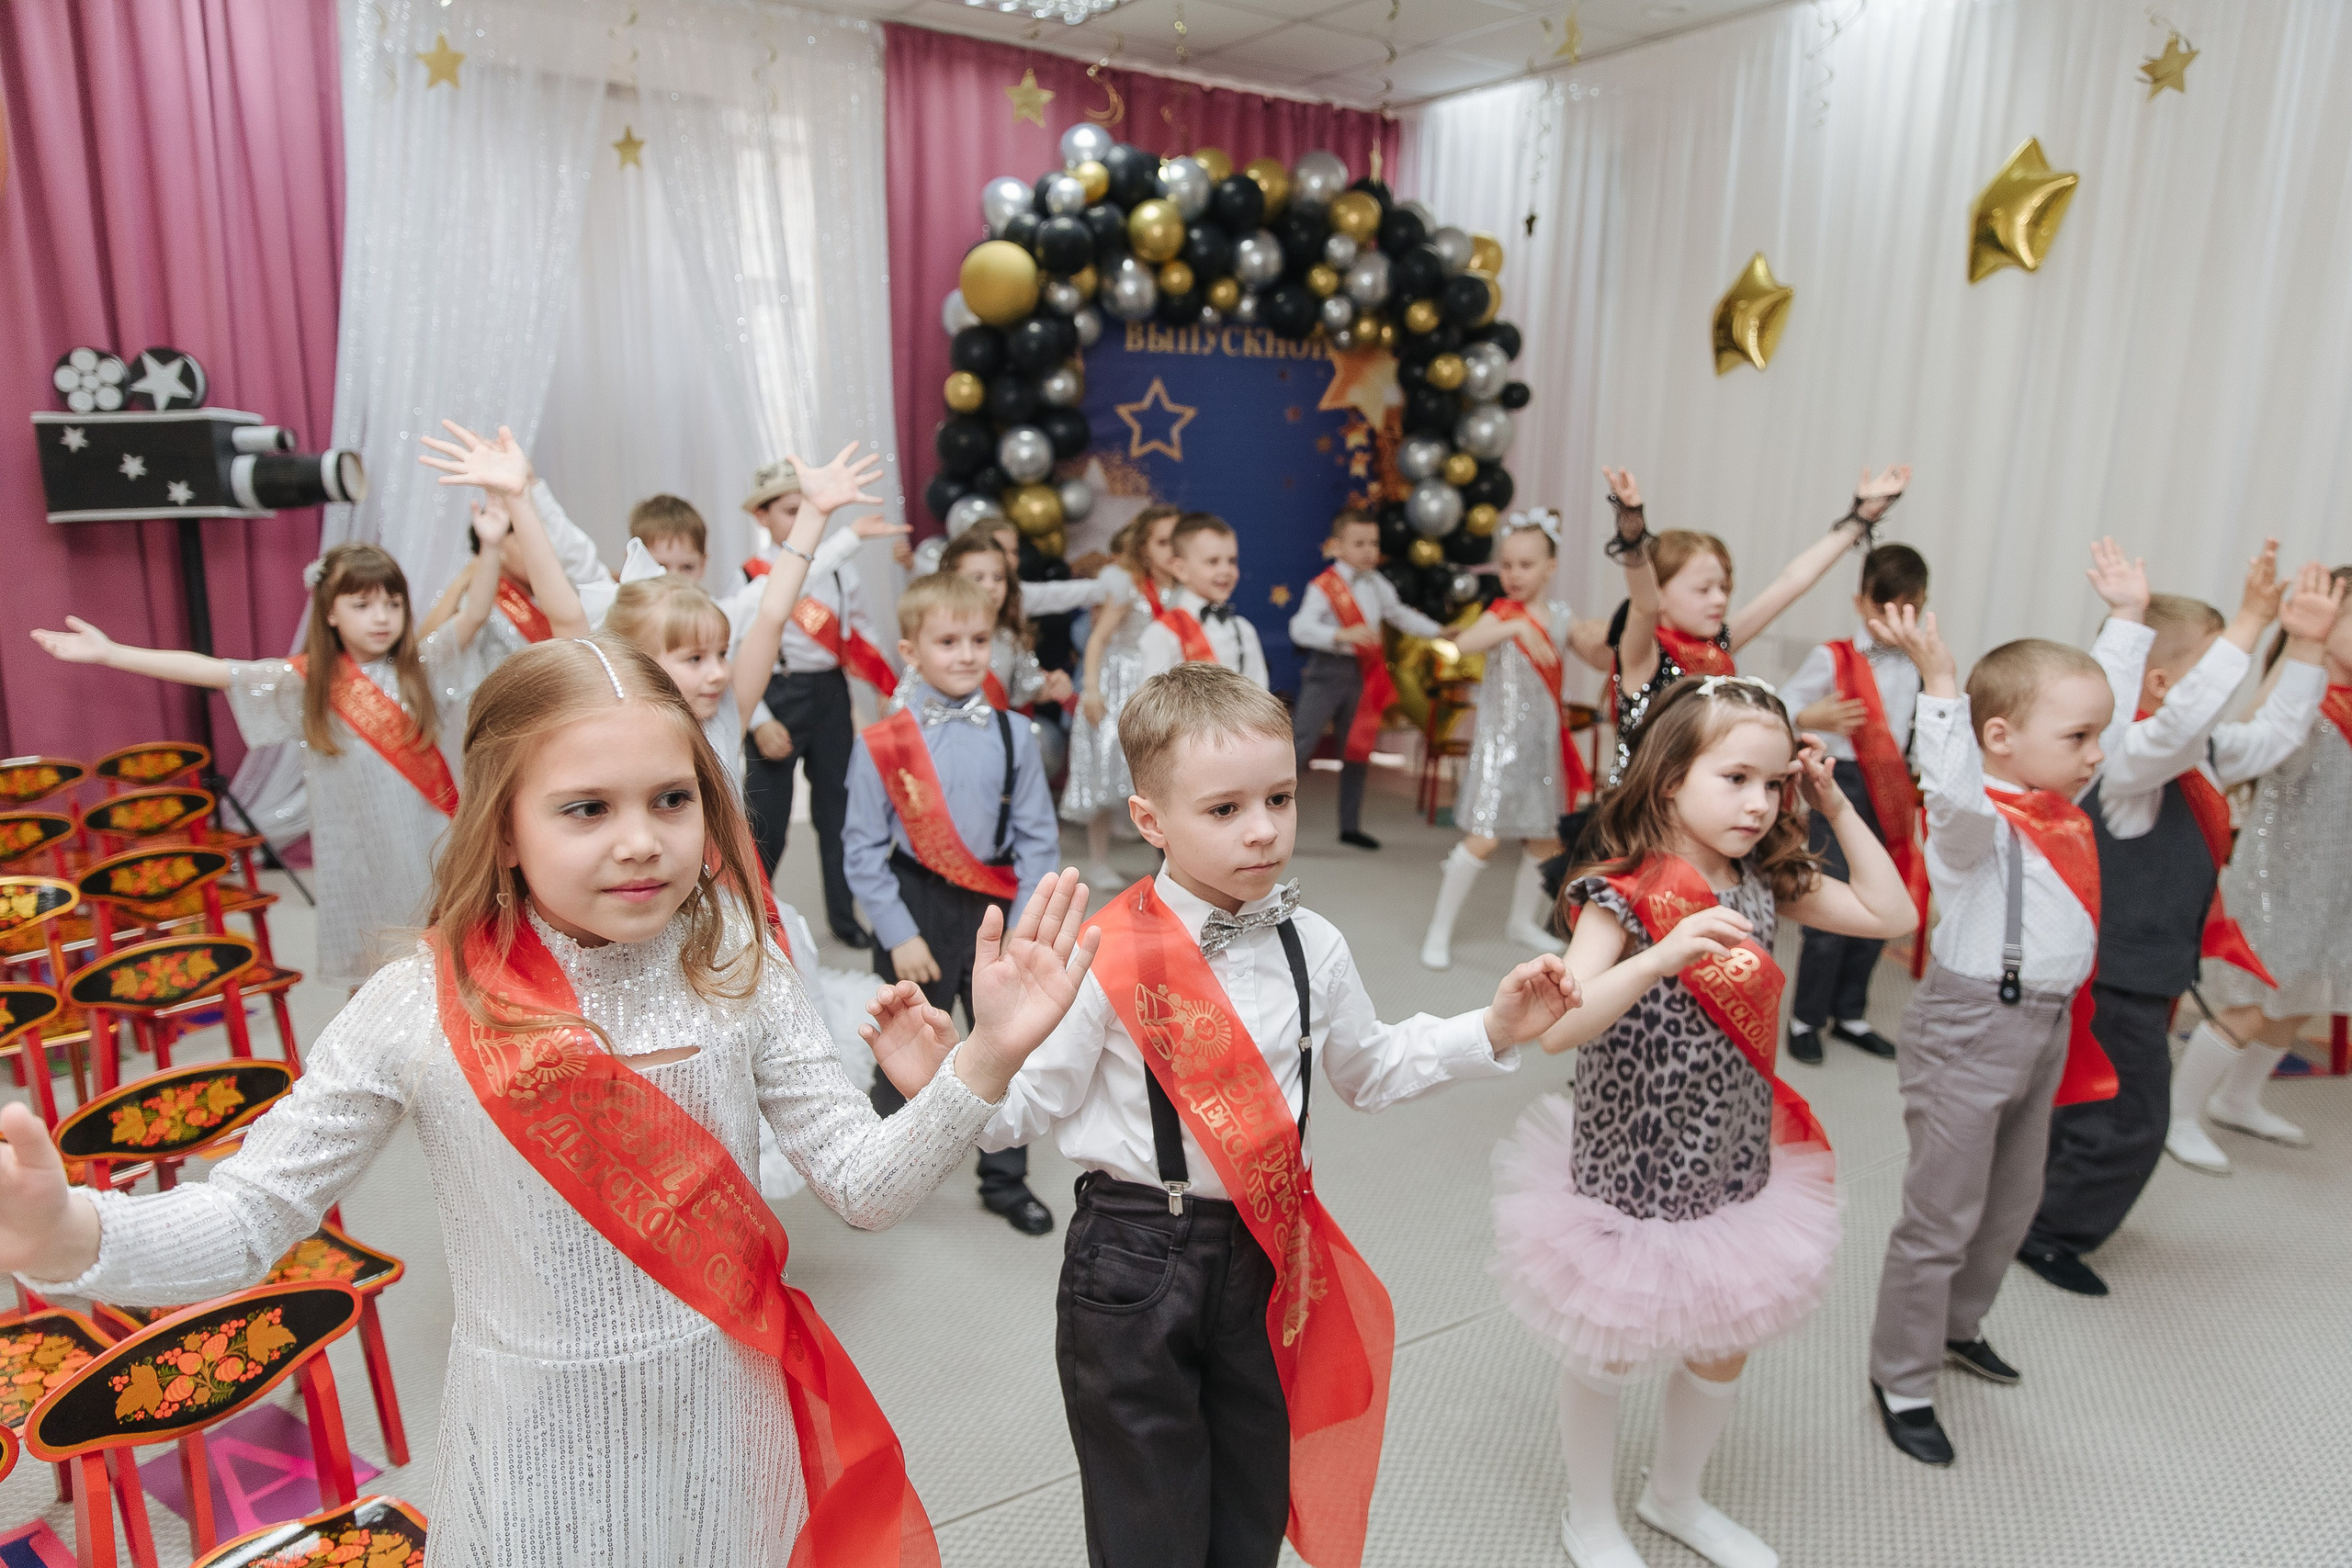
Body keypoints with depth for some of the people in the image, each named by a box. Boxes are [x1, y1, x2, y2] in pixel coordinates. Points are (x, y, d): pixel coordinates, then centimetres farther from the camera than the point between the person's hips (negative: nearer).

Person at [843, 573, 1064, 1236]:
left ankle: (1005, 1181, 35)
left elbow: (1038, 837, -2)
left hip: (997, 913, 3)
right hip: (917, 914, -2)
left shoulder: (1011, 734, -5)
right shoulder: (881, 742, -11)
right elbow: (863, 847, -8)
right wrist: (899, 934, -11)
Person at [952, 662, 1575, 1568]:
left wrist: (1491, 1032, 6)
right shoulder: (1108, 959, -18)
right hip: (1133, 1264, -4)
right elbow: (1031, 1103, -14)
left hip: (1270, 1255, 5)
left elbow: (1367, 1069, 13)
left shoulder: (1312, 949, -2)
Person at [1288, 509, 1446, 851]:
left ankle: (1350, 825, 25)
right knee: (1302, 743, -10)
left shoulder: (1377, 585, 8)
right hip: (1327, 671, -7)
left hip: (1362, 674, 7)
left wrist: (1438, 631, 19)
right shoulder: (1324, 587, -13)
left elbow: (1400, 615, 24)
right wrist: (1343, 635, -38)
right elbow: (1301, 628, -26)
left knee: (1357, 749, 13)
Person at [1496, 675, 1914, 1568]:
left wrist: (1836, 807, -3)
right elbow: (1559, 1026, -34)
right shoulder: (1624, 893, -24)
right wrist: (1665, 954, -47)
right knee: (1608, 1353, 16)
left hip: (1735, 1168, 6)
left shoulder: (1762, 883, -4)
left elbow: (1890, 915, 5)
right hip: (1633, 1175, -6)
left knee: (1724, 1350, 23)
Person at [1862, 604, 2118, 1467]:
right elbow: (1951, 788, -45)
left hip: (2047, 1028, 9)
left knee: (2014, 1200, 24)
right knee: (1943, 1216, 1)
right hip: (1971, 1030, -9)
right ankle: (1900, 1380, 17)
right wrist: (1938, 677, -51)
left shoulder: (2064, 804, 6)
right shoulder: (1976, 819, -19)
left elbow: (2102, 690, 21)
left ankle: (1958, 1323, 46)